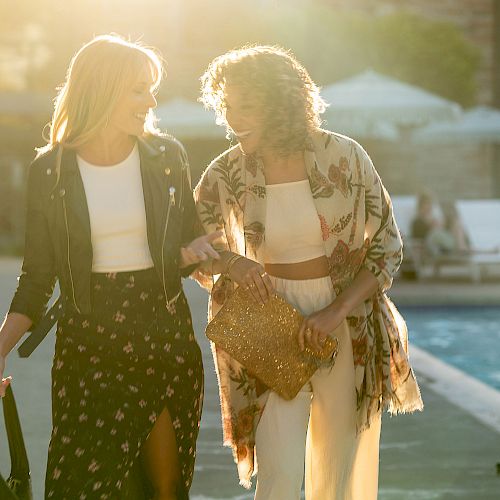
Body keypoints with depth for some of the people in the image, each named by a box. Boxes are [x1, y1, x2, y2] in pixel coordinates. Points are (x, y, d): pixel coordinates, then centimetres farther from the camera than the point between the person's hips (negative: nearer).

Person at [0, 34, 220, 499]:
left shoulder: (166, 156, 0)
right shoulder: (49, 171, -3)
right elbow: (37, 276, 2)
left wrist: (190, 254, -13)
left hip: (167, 338, 1)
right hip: (88, 348, -1)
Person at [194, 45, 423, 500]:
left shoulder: (344, 157, -9)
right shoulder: (225, 175, -5)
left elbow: (387, 246, -3)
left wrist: (337, 311, -15)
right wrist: (230, 262, -15)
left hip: (349, 329, 0)